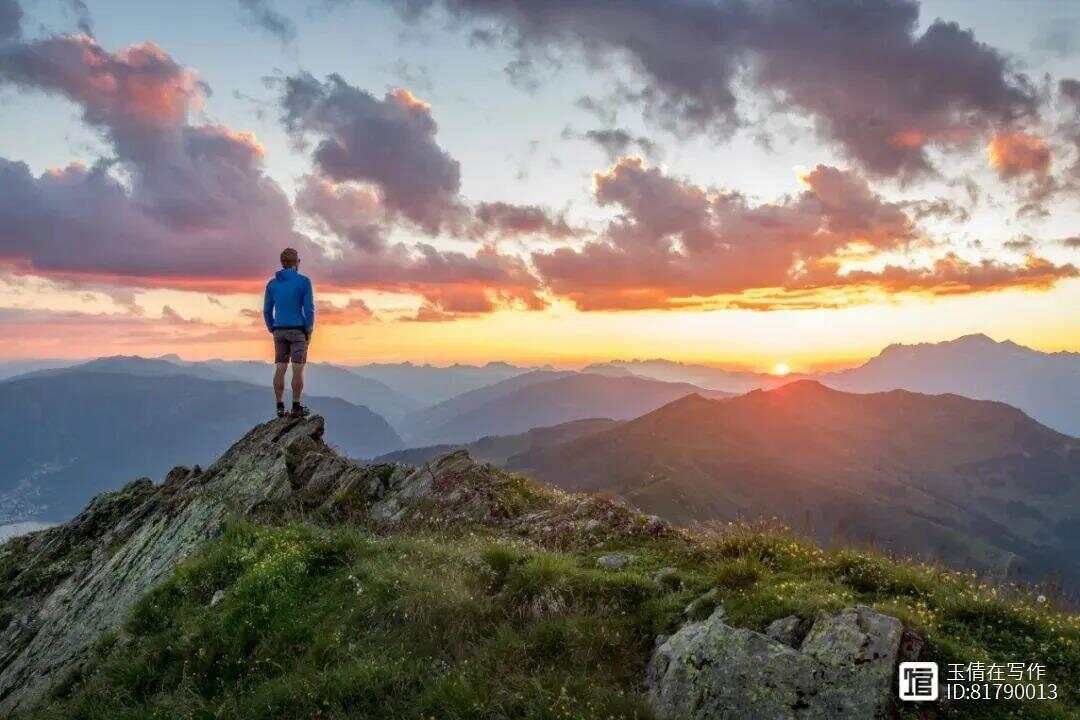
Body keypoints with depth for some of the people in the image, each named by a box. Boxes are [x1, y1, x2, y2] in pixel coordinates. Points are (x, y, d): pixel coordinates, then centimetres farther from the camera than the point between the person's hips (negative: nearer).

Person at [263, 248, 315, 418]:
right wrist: (309, 333, -5)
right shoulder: (304, 281, -8)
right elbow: (309, 309, -13)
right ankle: (296, 407, 0)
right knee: (298, 369, -1)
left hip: (280, 331, 4)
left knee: (280, 369, 5)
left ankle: (280, 408, 4)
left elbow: (267, 311, 8)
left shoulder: (272, 283, 6)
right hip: (298, 331, -4)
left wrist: (273, 332, 16)